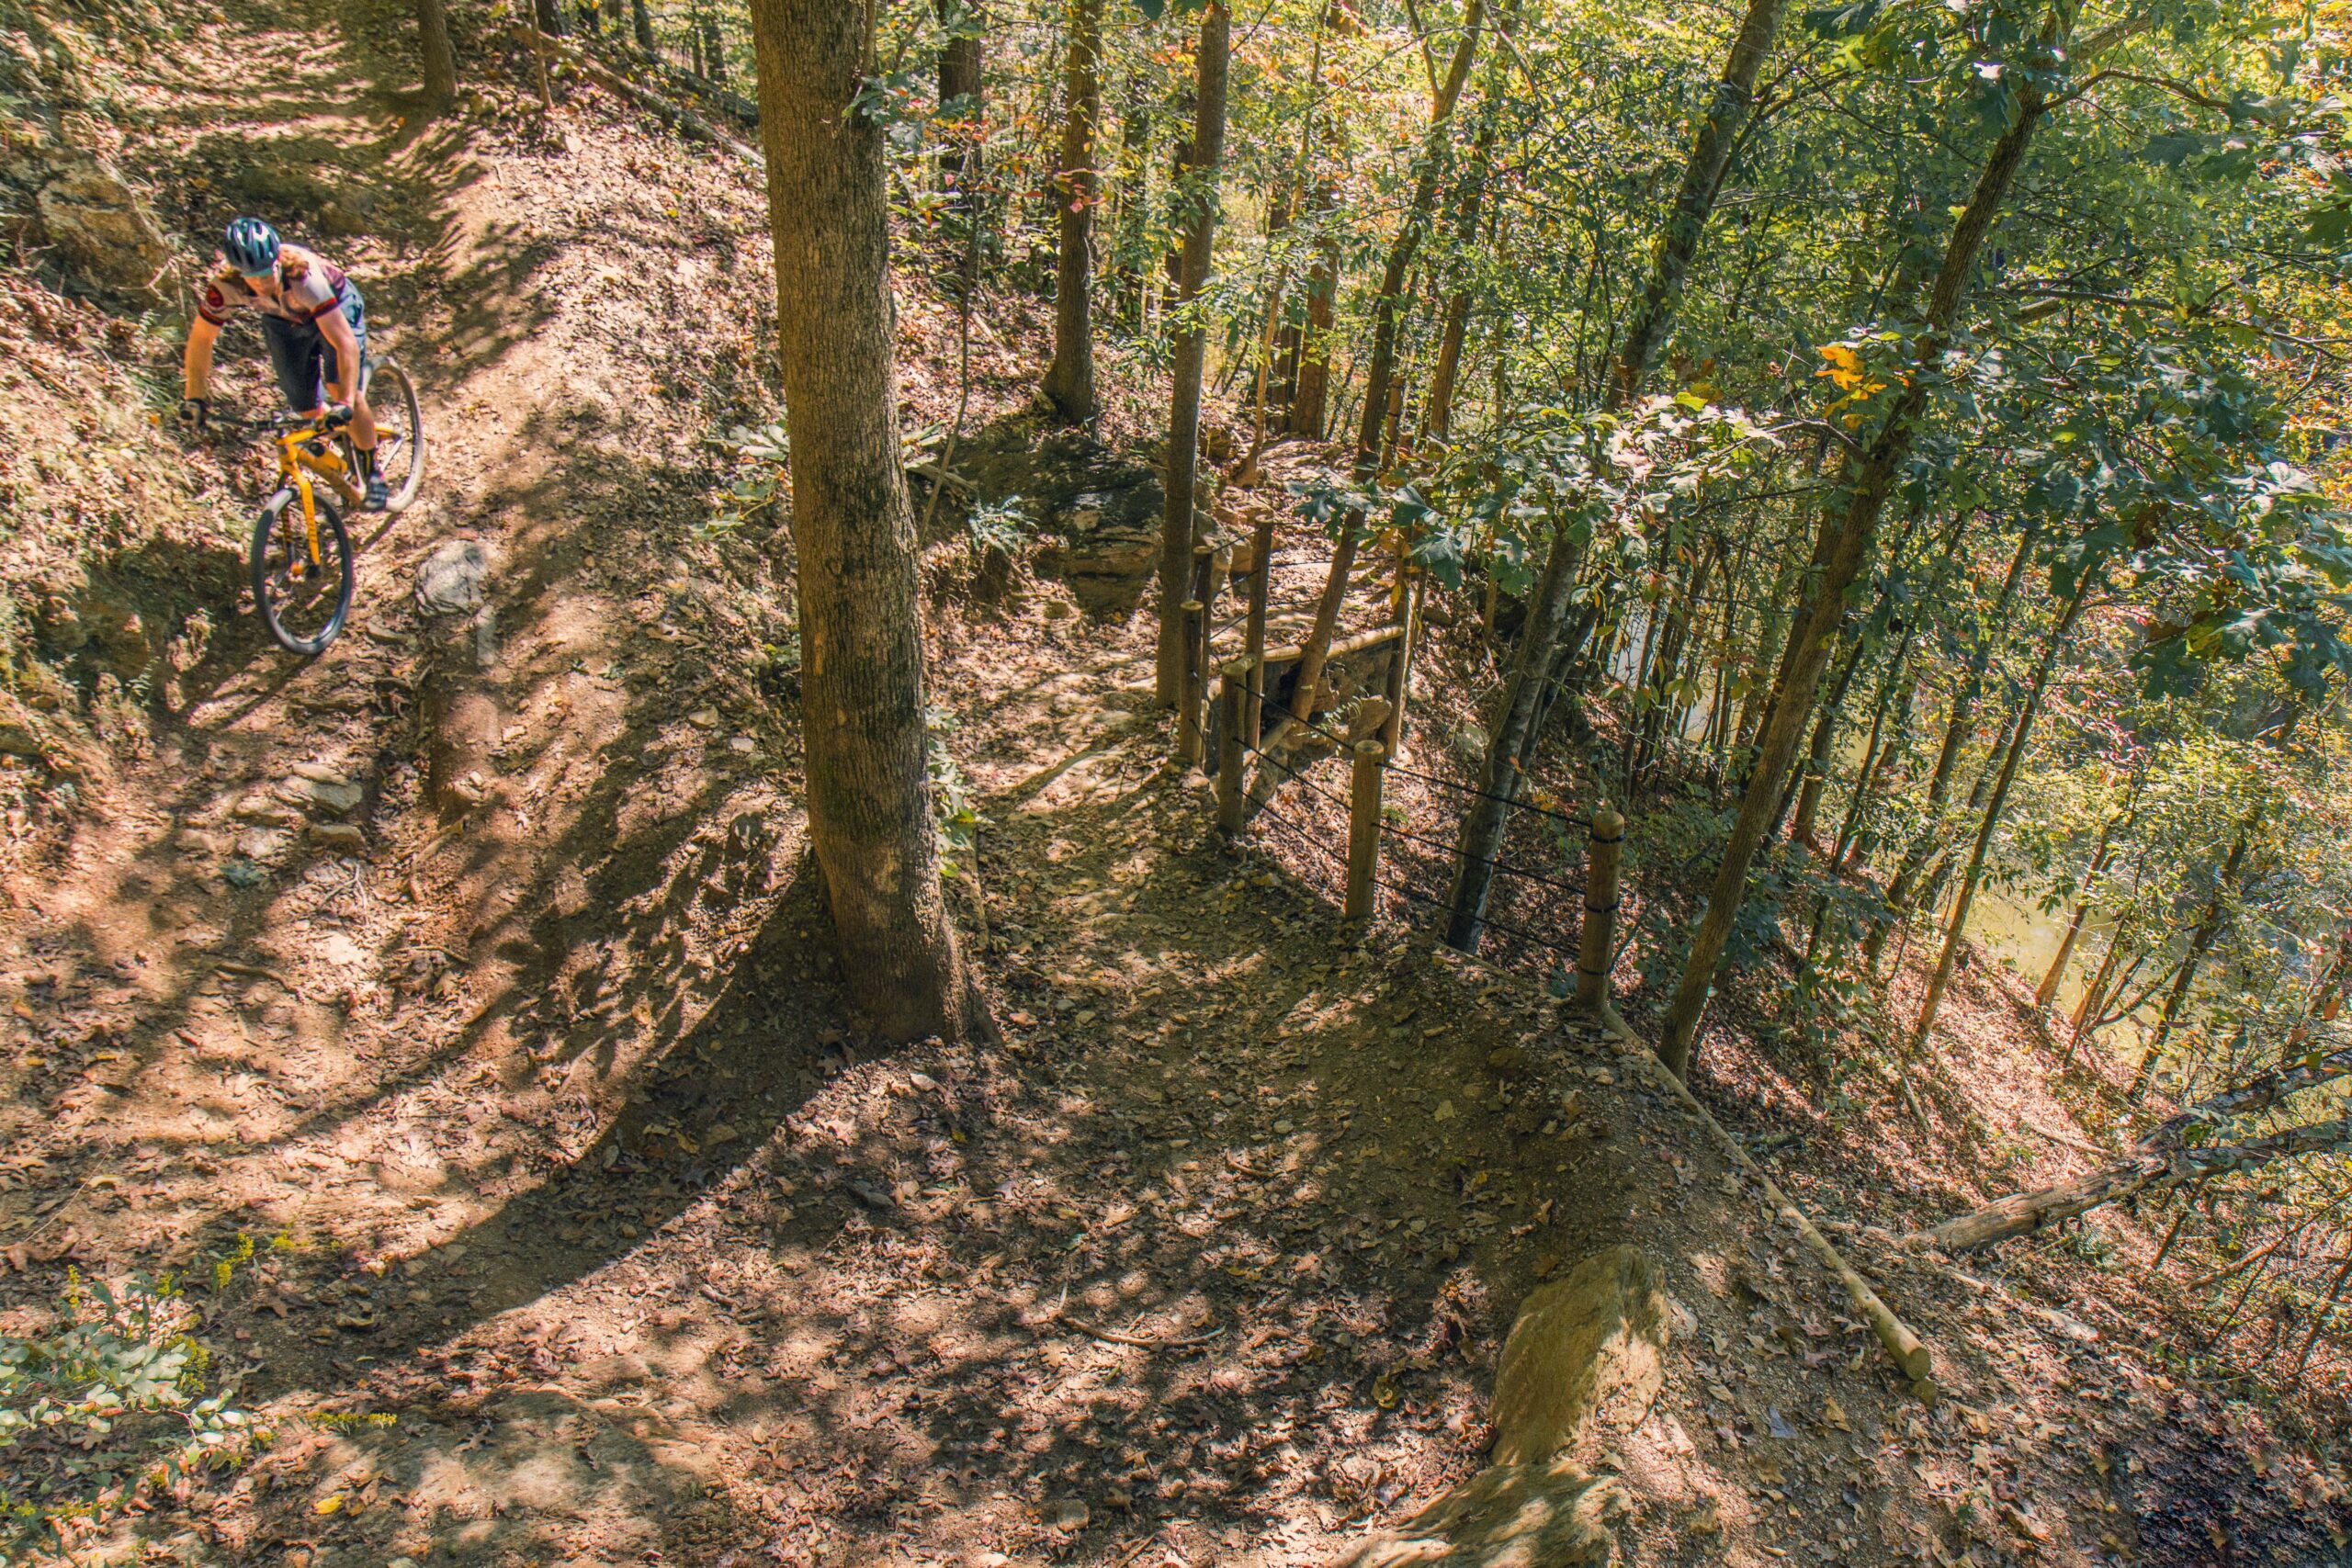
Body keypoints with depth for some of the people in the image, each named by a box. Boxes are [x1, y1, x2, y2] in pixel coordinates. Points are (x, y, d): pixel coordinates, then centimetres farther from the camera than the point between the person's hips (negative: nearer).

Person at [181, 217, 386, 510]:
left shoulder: (302, 275, -42)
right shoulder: (226, 286, -31)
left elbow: (345, 342, -44)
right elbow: (200, 338, -17)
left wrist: (347, 402, -49)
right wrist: (194, 397, -18)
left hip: (335, 307, -4)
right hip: (284, 321, 4)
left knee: (340, 388, -23)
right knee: (309, 411, -1)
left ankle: (372, 472, -5)